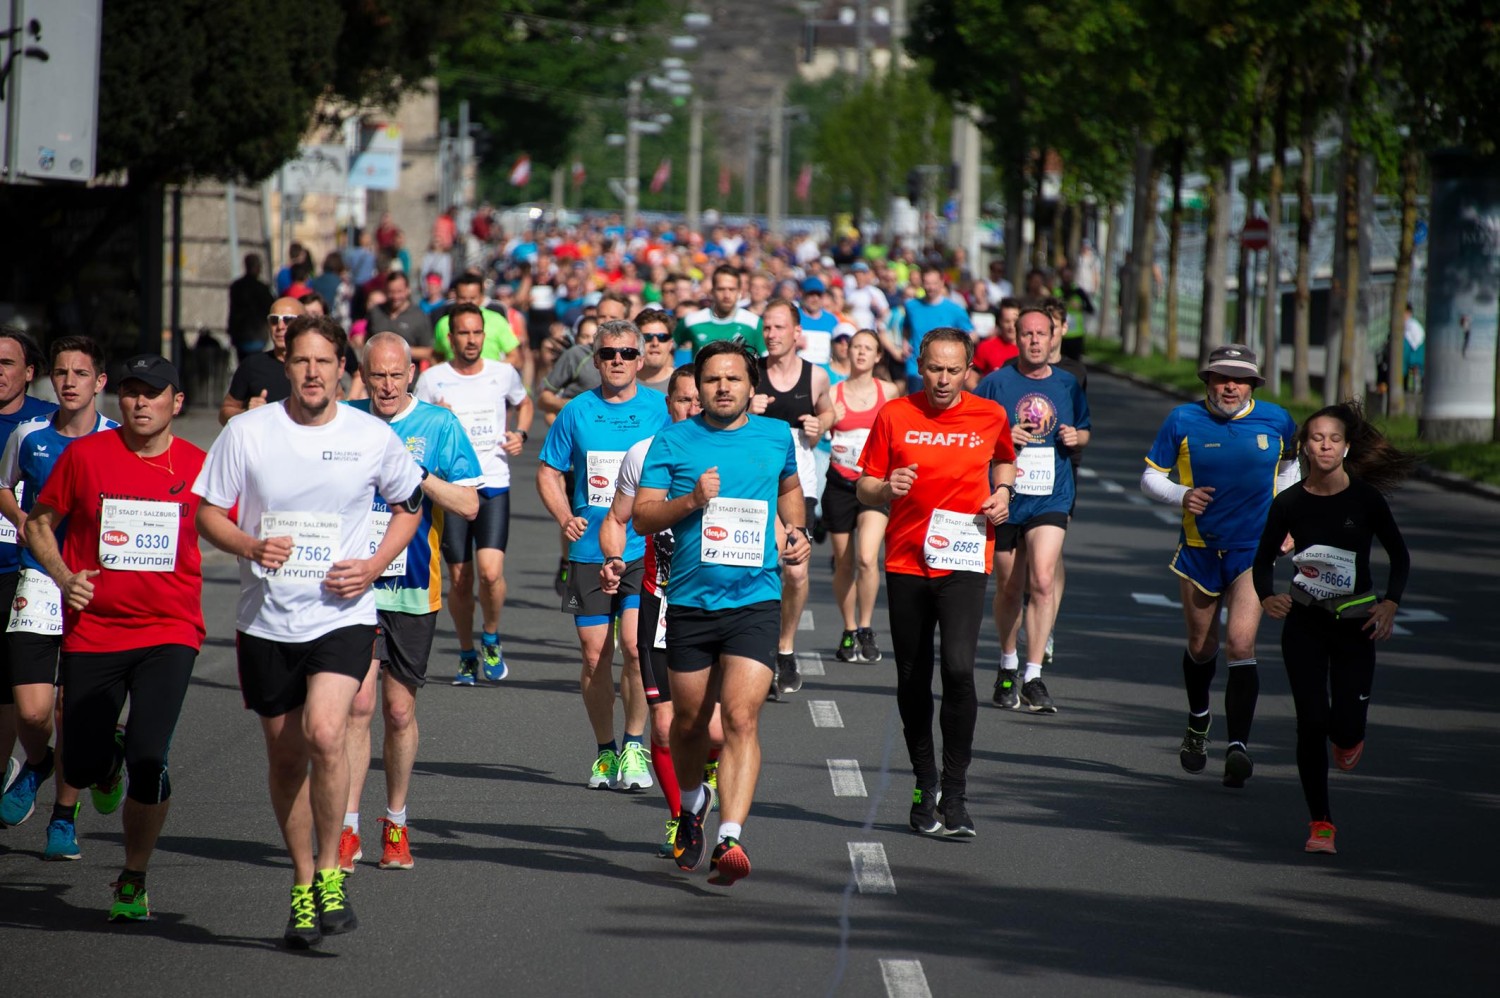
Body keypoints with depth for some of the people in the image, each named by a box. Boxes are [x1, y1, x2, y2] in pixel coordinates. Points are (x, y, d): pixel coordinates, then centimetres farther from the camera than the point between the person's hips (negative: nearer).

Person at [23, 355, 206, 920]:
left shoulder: (198, 467, 1)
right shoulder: (86, 455, 0)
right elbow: (38, 525, 9)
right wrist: (64, 577, -6)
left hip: (169, 632, -1)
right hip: (91, 631, 1)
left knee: (148, 760, -15)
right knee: (82, 768, 3)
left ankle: (134, 880, 5)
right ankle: (109, 761, 43)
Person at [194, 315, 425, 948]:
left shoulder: (373, 437, -1)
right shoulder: (248, 432, -2)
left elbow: (410, 502, 14)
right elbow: (207, 513, 4)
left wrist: (374, 565, -1)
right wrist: (249, 546, -16)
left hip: (342, 615, -2)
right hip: (266, 618, 2)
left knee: (324, 732, -23)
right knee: (285, 757, 9)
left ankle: (330, 871, -6)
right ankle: (302, 886, 26)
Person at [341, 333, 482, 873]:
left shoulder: (439, 425, 1)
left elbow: (468, 505, -4)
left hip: (413, 589, 0)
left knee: (400, 711, 6)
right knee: (358, 702, -11)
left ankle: (395, 825, 22)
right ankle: (348, 829, -8)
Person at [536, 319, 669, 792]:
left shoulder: (660, 409, 1)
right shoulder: (577, 411, 5)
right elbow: (548, 472, 11)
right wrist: (564, 517, -6)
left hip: (645, 551, -2)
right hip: (589, 552, 2)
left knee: (634, 644, -16)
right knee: (595, 655, 4)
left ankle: (634, 744, -1)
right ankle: (605, 751, 20)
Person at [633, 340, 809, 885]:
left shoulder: (775, 436, 8)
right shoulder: (673, 440, 2)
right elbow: (642, 516, -2)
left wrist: (797, 530, 13)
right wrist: (691, 501, -17)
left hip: (755, 600, -1)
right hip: (689, 602, 1)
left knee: (741, 717, -16)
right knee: (689, 721, 13)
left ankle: (729, 839, -23)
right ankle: (692, 803, 43)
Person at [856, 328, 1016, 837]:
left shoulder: (990, 417, 3)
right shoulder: (894, 415, 0)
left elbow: (1005, 459, 25)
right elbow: (864, 487, 5)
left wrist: (1003, 491, 5)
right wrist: (886, 489, -17)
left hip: (964, 561, -1)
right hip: (906, 563, 1)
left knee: (958, 670, -18)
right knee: (912, 681, 8)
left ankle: (955, 794, -11)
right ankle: (925, 787, 25)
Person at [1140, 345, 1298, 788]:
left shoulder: (1275, 420, -2)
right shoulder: (1183, 420, -6)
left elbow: (1290, 464, 19)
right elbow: (1150, 477, 1)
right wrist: (1182, 495, -18)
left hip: (1254, 549, -1)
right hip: (1200, 548, 1)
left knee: (1240, 643, -16)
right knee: (1201, 647, 14)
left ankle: (1239, 745, -18)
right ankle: (1198, 723, 43)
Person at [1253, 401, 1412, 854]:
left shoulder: (1365, 498, -8)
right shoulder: (1289, 503, -5)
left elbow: (1399, 555, 2)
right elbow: (1264, 558, 5)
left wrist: (1390, 604, -13)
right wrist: (1267, 596, -15)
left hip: (1354, 623, -1)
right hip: (1304, 623, 1)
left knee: (1346, 727, -6)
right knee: (1311, 723, -6)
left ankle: (1348, 738, 34)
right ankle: (1320, 822, 6)